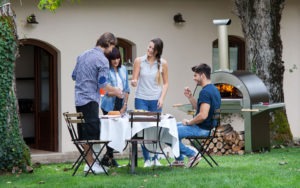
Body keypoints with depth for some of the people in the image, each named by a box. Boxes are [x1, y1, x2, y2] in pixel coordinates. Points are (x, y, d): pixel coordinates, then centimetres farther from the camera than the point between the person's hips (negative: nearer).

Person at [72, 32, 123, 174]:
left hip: (79, 98, 8)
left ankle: (88, 163, 15)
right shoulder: (102, 60, -11)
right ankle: (91, 164, -6)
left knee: (83, 132, 10)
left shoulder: (82, 55, 14)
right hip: (90, 99, -8)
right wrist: (114, 91, 3)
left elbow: (74, 76, 19)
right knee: (91, 132, -5)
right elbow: (102, 83, -12)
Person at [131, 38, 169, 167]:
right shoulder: (139, 61, 0)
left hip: (155, 100, 1)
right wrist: (134, 83, -23)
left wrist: (162, 98, -5)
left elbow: (165, 83, 7)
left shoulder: (162, 63, 2)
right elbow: (134, 80, 0)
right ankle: (146, 159, 0)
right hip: (141, 99, -1)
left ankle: (155, 158, 11)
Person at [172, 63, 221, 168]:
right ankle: (179, 160, 24)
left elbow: (203, 115, -30)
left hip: (202, 129, -11)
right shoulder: (214, 89, 12)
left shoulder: (205, 92, -22)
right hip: (205, 127, 11)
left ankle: (192, 155, -8)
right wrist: (190, 97, 10)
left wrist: (189, 122, -15)